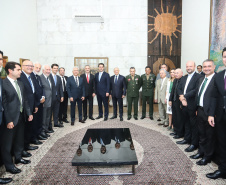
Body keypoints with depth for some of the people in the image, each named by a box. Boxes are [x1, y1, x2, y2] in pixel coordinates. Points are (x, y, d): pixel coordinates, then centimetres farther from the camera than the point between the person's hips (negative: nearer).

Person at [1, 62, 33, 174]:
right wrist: (8, 120, -17)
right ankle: (8, 165, 22)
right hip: (10, 118, -8)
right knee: (7, 143, 8)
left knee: (19, 139, 21)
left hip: (21, 116, 8)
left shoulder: (20, 84, 9)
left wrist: (29, 113, 7)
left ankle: (18, 157, 40)